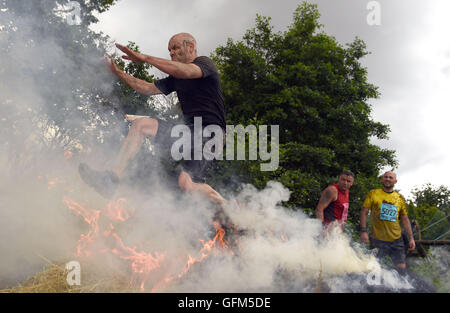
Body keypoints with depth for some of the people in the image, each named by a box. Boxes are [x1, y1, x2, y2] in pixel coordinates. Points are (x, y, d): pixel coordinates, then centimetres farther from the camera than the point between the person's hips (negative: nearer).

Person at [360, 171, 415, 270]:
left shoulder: (400, 198, 11)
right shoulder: (373, 194, 3)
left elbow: (405, 219, 14)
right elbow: (364, 212, -1)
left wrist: (411, 238, 7)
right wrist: (363, 231, -13)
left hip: (396, 239, 3)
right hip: (377, 239, -3)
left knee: (401, 268, 0)